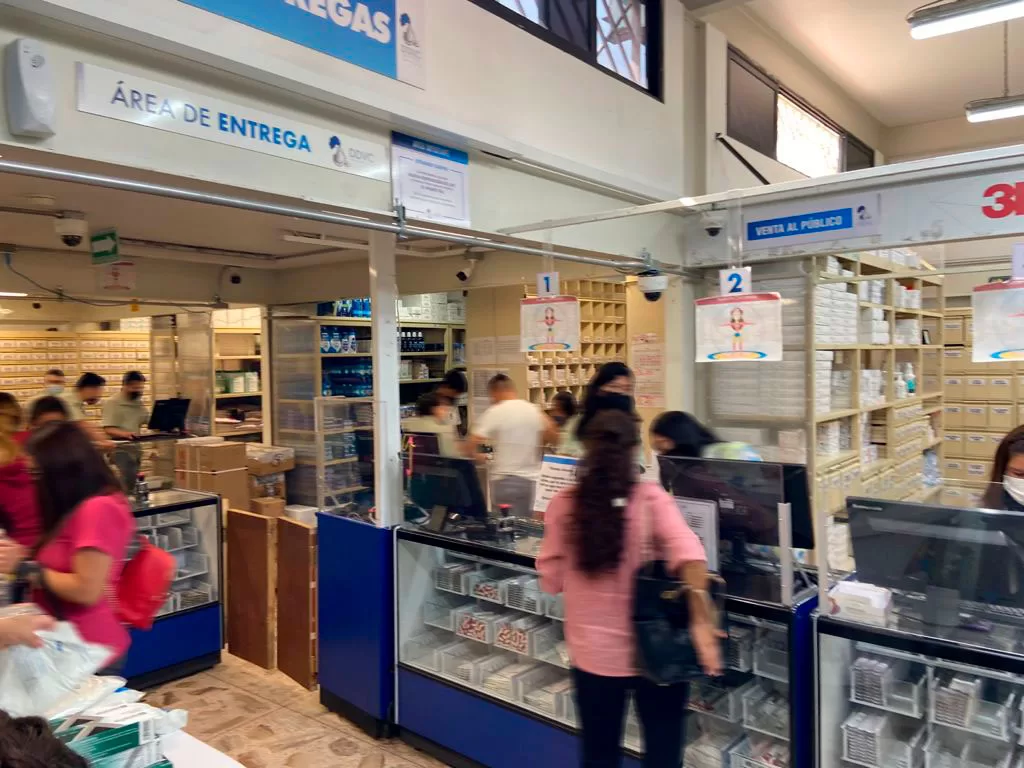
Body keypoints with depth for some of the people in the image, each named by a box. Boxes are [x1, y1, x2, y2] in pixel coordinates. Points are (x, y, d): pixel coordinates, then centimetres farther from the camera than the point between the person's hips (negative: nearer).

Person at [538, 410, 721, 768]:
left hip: (593, 652, 2)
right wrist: (701, 621, -25)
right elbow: (687, 553, -27)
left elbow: (550, 580, 0)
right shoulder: (650, 497, -12)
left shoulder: (563, 504, -7)